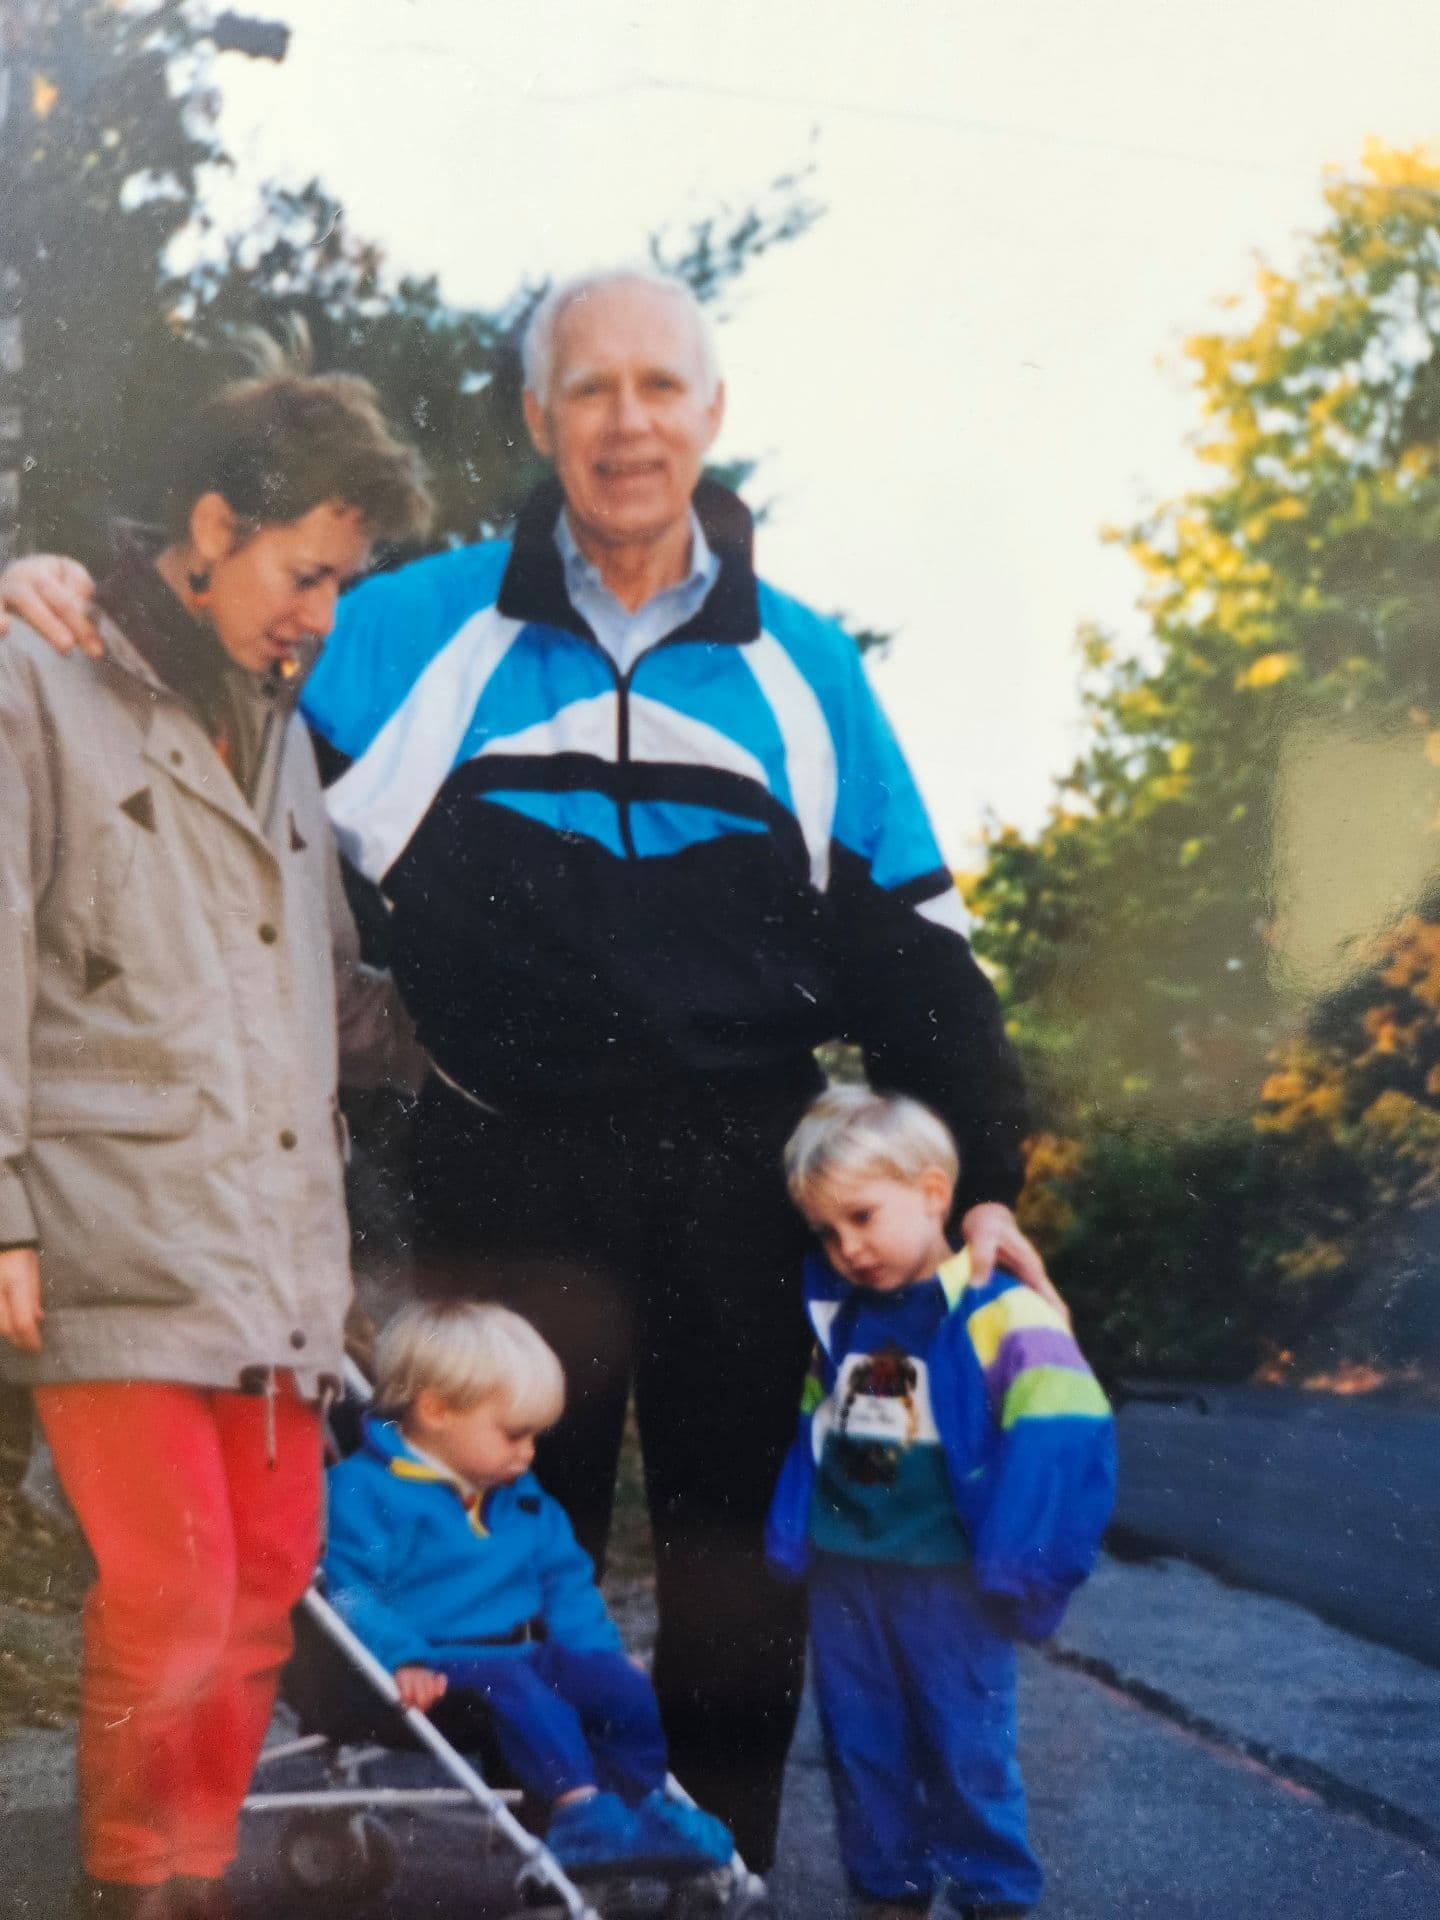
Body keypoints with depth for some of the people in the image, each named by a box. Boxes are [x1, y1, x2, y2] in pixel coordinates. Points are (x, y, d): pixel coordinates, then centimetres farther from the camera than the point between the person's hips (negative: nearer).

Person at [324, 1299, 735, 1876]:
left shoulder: (522, 1500, 22)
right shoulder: (364, 1489, -5)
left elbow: (566, 1582, 27)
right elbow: (348, 1590, -15)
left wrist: (602, 1648, 11)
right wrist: (401, 1659, -28)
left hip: (526, 1651, 7)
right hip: (435, 1668, -7)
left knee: (621, 1681, -13)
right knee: (515, 1685, -35)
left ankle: (643, 1806, -4)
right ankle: (579, 1804, -42)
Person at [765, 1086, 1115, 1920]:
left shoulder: (1000, 1313, -13)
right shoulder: (837, 1316, 6)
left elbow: (1067, 1435, -18)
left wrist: (1017, 1568, -19)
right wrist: (792, 1533, 11)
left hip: (948, 1578, -5)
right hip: (844, 1571, 6)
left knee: (968, 1747, 3)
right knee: (861, 1743, 13)